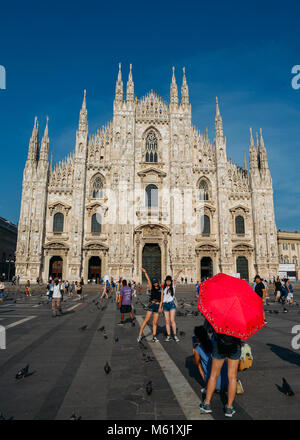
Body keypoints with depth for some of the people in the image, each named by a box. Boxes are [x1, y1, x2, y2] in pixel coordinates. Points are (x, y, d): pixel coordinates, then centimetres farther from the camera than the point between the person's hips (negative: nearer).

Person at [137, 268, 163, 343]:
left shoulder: (161, 289, 9)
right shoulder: (151, 288, 4)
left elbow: (161, 299, 3)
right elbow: (148, 280, -3)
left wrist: (160, 307, -7)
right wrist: (145, 272, -7)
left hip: (158, 306, 2)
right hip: (151, 305, -2)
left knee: (155, 322, 5)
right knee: (146, 320, -9)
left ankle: (154, 337, 12)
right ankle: (140, 335, -6)